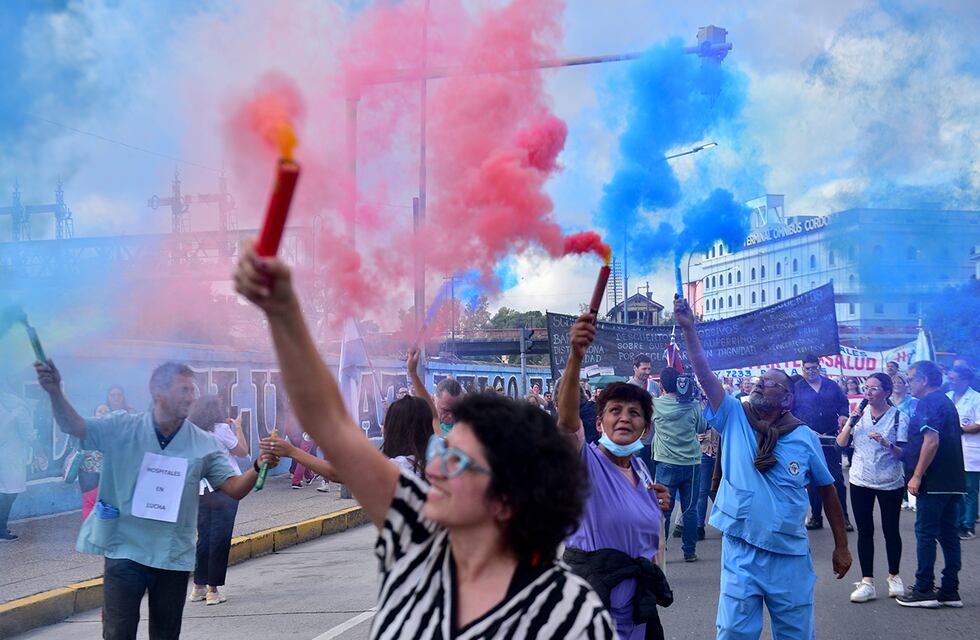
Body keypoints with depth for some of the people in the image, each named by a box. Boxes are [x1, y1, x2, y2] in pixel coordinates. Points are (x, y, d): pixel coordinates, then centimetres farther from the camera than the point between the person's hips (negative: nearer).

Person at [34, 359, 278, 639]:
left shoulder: (204, 445, -1)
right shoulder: (122, 428, -5)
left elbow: (235, 488, -5)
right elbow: (73, 426, -14)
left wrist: (258, 468, -26)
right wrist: (55, 392, -33)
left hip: (174, 556, 2)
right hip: (124, 550, -2)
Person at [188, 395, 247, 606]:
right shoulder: (221, 429, -10)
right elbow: (242, 452, -2)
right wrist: (238, 428, 10)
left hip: (202, 491, 6)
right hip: (225, 489, -5)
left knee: (204, 537, 12)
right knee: (220, 539, -1)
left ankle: (199, 587, 15)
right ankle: (213, 589, 1)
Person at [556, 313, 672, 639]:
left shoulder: (640, 468, 9)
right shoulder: (587, 462, -10)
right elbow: (567, 419, -33)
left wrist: (658, 505, 1)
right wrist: (576, 356, -48)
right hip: (592, 607, -6)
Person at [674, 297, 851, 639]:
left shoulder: (805, 438, 0)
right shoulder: (734, 419, 1)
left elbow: (828, 490, 8)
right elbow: (706, 375, -8)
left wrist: (841, 546, 9)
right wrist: (689, 328, -17)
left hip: (789, 556, 0)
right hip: (741, 552, 0)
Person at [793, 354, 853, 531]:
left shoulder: (831, 386, 10)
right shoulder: (796, 388, 4)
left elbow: (843, 403, 17)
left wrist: (843, 415, -4)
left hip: (831, 439, 0)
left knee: (837, 477, -3)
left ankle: (843, 517, 3)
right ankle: (816, 517, 14)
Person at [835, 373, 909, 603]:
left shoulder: (899, 417, -8)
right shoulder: (860, 414, 3)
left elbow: (903, 453, -13)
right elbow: (841, 443, 0)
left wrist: (885, 443, -29)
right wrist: (851, 422, -13)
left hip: (890, 483, -3)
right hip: (861, 481, 3)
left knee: (891, 530, 7)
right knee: (865, 531, 3)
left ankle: (894, 577, 26)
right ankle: (867, 582, 6)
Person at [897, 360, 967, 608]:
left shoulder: (928, 403, -11)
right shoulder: (947, 402, 18)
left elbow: (932, 441, -21)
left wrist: (917, 476, -20)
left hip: (933, 482, -9)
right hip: (953, 482, 9)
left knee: (926, 534, -4)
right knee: (949, 534, 9)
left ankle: (924, 590, -2)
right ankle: (950, 591, 11)